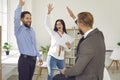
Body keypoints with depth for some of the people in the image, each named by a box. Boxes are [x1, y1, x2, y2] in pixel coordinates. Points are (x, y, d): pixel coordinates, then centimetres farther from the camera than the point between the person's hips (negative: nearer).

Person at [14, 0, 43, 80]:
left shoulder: (32, 30, 15)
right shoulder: (19, 30, -5)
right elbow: (16, 19, -24)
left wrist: (39, 56, 19)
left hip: (33, 59, 6)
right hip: (24, 59, -6)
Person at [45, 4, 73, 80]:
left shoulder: (67, 36, 6)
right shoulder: (53, 33, 0)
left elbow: (68, 49, 8)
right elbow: (47, 25, -13)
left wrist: (69, 46, -18)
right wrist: (49, 12, -24)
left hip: (61, 58, 3)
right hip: (52, 57, -3)